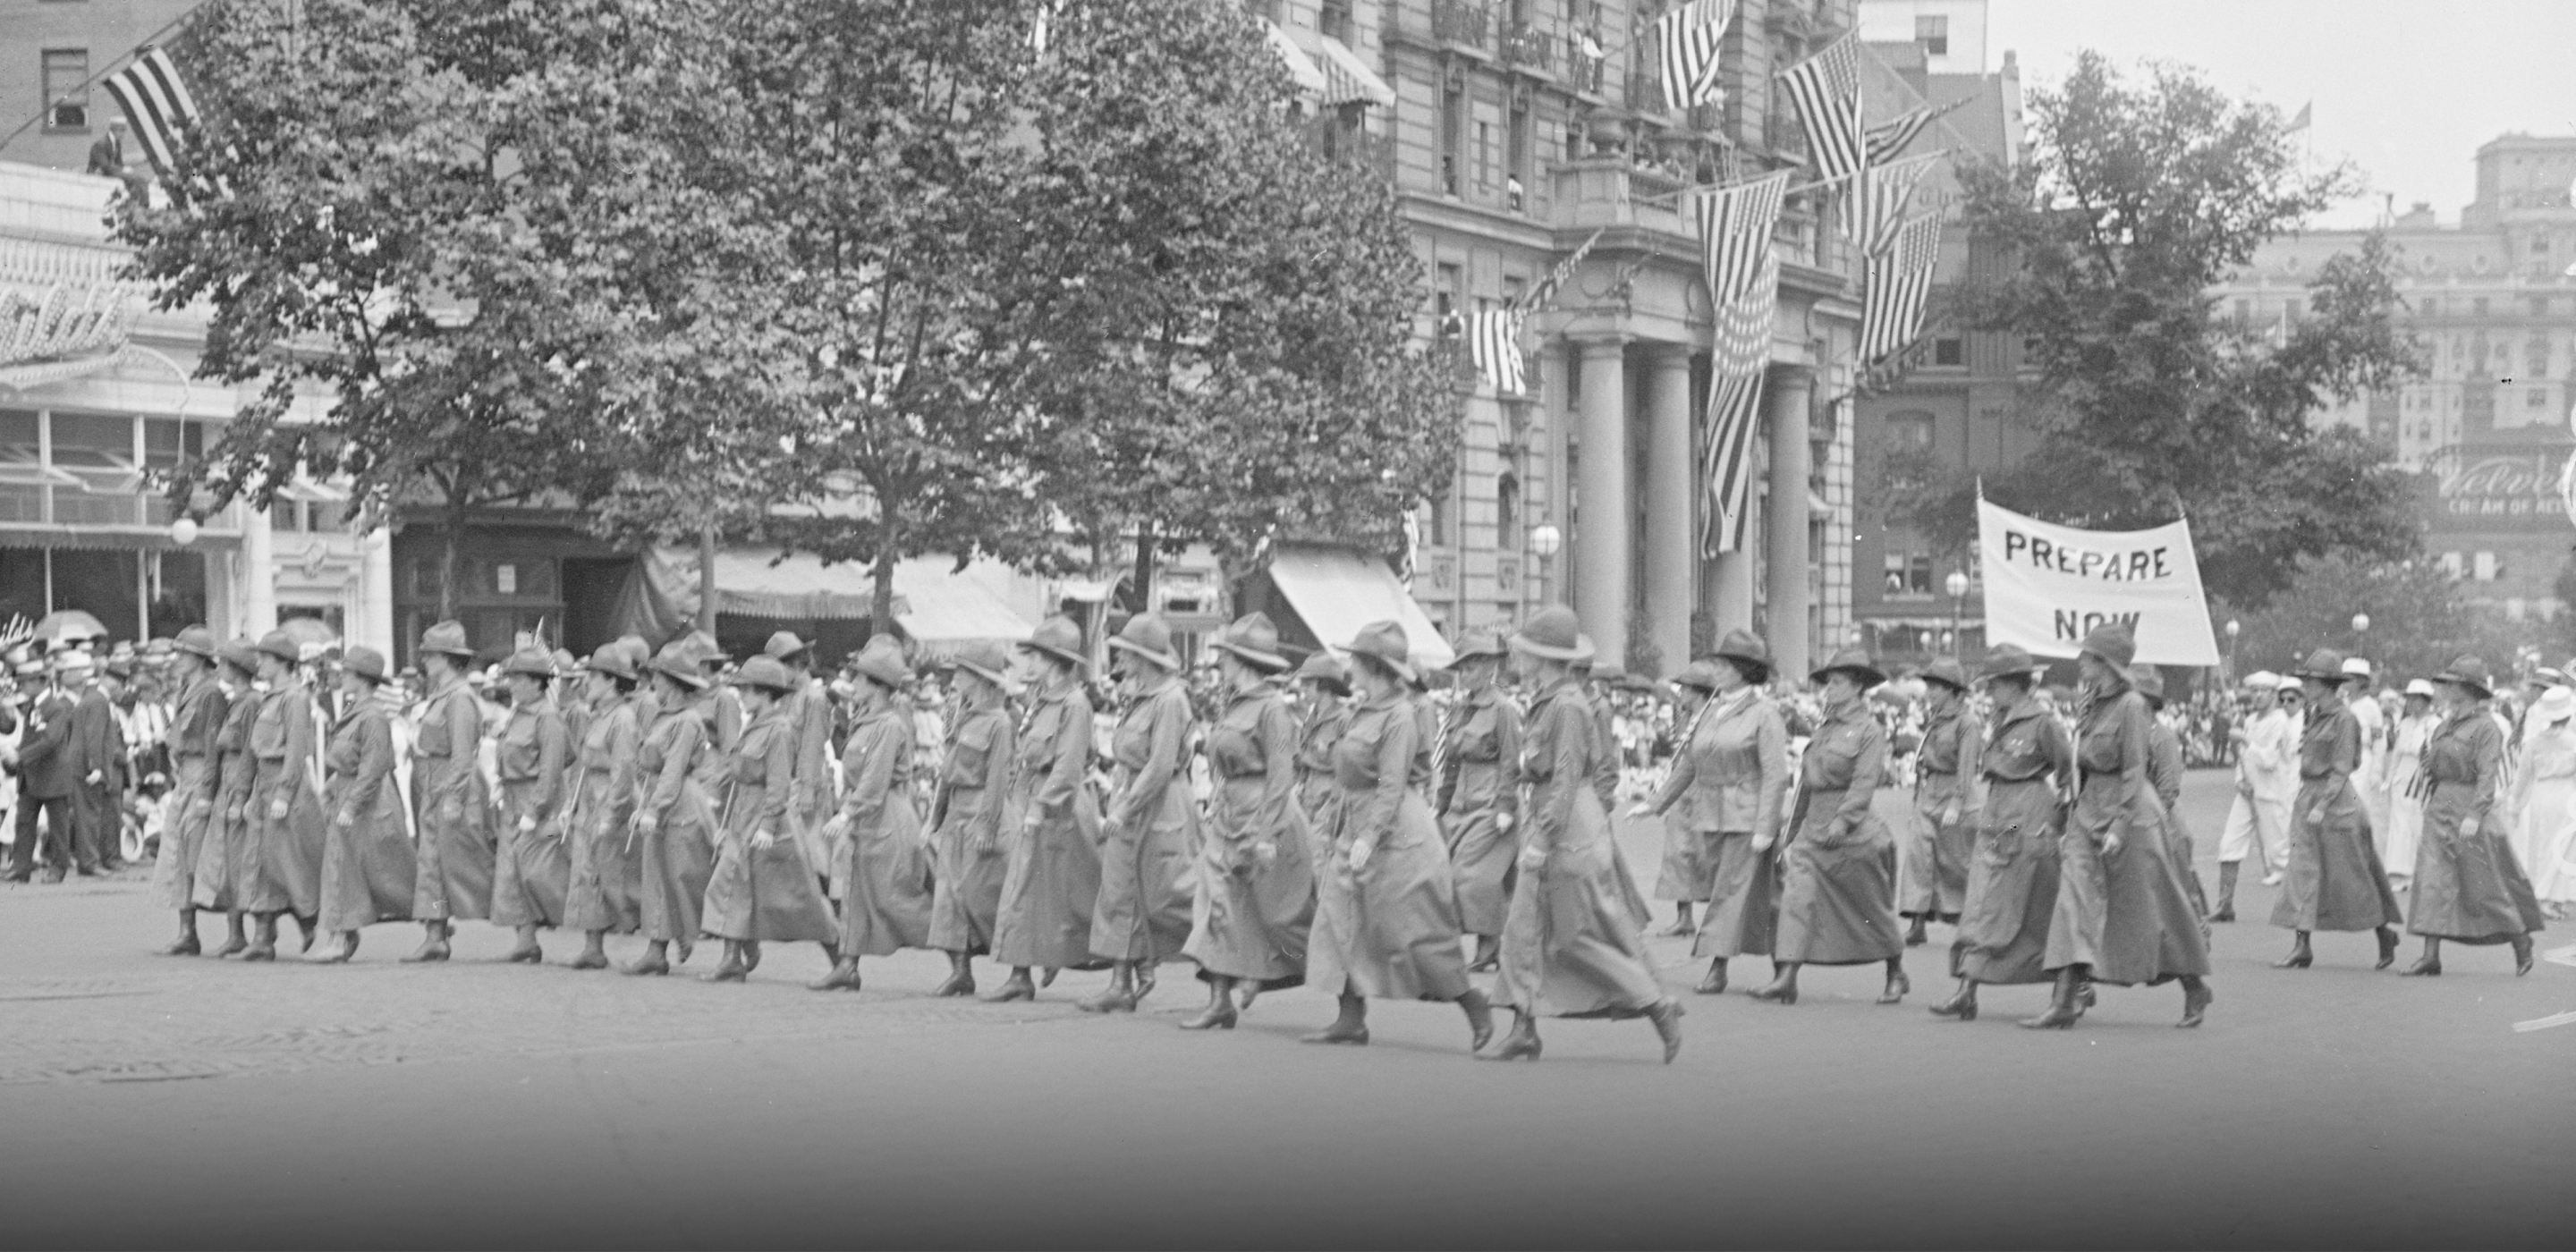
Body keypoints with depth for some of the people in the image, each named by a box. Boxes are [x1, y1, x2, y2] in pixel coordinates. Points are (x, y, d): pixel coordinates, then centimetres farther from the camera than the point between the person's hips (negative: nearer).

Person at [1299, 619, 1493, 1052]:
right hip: (1356, 829, 9)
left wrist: (1369, 838, -26)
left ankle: (1475, 1005, 10)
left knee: (1413, 932, -4)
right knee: (1341, 922, 4)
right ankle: (1351, 1020, 6)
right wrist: (1334, 827, 21)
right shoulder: (1362, 710, 10)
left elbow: (1392, 785, -21)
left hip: (1397, 834, -9)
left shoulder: (1399, 716, -16)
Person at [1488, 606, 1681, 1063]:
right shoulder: (1548, 703, 12)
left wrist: (1541, 840, -23)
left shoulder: (1567, 706, -17)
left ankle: (1659, 1007, 4)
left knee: (1581, 939, -3)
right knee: (1523, 929, 6)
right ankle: (1524, 1029, 6)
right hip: (1550, 823, 10)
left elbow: (1566, 778, -21)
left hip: (1571, 829, -10)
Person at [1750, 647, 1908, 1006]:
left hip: (1853, 832, -6)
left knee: (1872, 907, 8)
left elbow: (1865, 781, -16)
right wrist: (1795, 826, 18)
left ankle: (1896, 976, 28)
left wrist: (1843, 821, -24)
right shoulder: (1825, 730, 13)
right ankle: (1786, 978, -18)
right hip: (1813, 828, 6)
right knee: (1797, 895, -12)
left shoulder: (1869, 730, -7)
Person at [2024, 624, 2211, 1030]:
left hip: (2128, 810, -7)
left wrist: (2119, 826, -20)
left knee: (2151, 906, 4)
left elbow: (2134, 771, -15)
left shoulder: (2131, 706, -13)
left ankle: (2196, 989, 22)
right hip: (2088, 807, 7)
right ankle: (2065, 1002, -12)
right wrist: (2073, 821, 18)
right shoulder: (2087, 706, 11)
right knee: (2075, 898, -6)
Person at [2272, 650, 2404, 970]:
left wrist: (2322, 806, -24)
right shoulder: (2315, 715, 12)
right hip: (2307, 796, 8)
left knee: (2352, 875, 3)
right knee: (2303, 871, -1)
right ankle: (2301, 947, -3)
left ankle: (2385, 934, 21)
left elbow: (2342, 769, -17)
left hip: (2336, 799, -8)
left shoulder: (2343, 719, -13)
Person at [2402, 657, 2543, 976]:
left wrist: (2475, 815, -24)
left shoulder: (2486, 727, -10)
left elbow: (2487, 774, -17)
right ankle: (2431, 956, -6)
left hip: (2467, 808, -7)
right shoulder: (2447, 725, 13)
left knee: (2486, 885, 2)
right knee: (2433, 880, -3)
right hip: (2438, 809, 7)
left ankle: (2522, 941, 22)